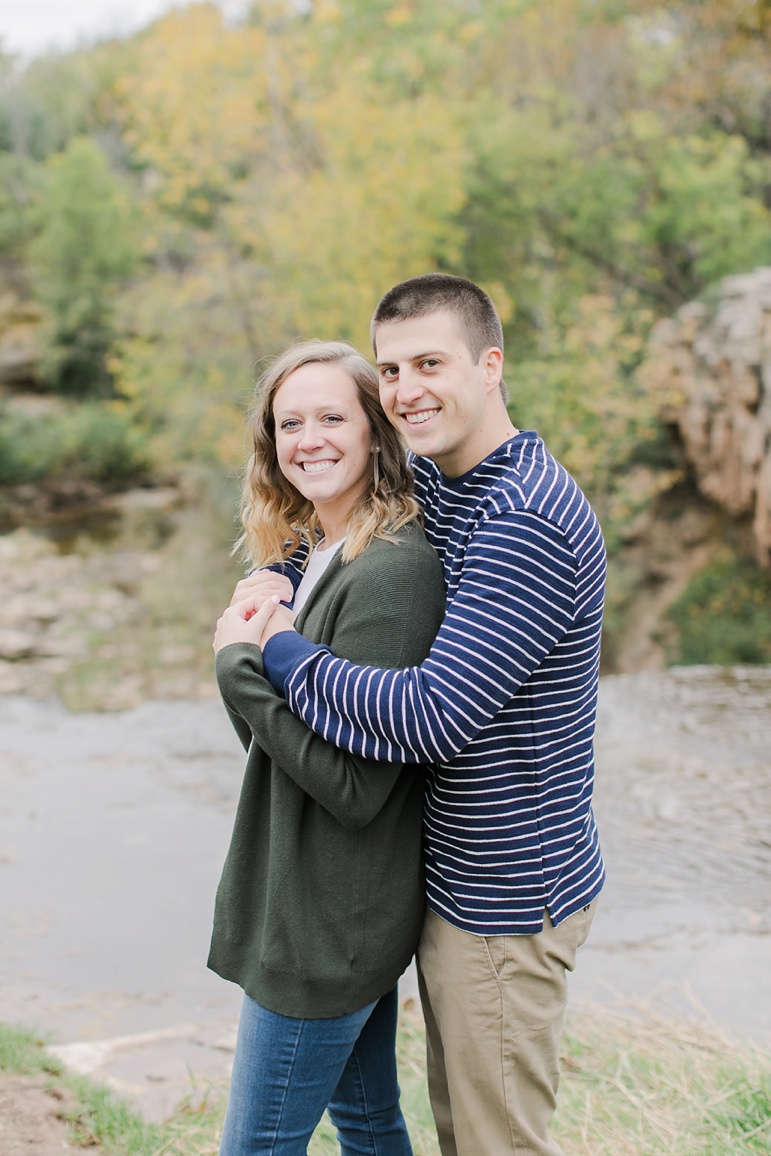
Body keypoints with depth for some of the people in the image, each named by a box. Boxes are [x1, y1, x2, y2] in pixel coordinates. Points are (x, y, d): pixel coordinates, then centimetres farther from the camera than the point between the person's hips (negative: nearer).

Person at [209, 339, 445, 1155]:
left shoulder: (390, 574, -23)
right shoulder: (309, 554, 8)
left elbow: (355, 783, -26)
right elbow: (264, 733, 10)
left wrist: (242, 661, -19)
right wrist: (261, 628, -8)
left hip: (329, 925, -9)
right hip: (338, 912, 9)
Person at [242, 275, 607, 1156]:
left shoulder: (526, 521, -27)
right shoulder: (436, 481, 4)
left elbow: (435, 717, -31)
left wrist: (279, 651, -18)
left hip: (506, 903, -9)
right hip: (453, 881, 9)